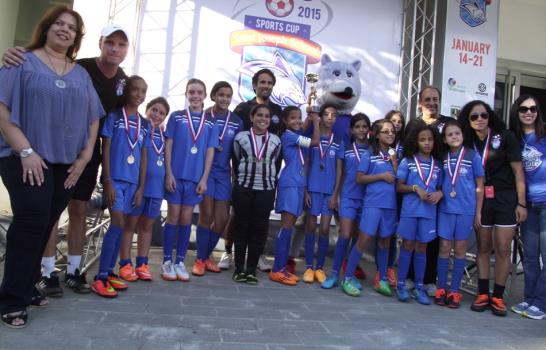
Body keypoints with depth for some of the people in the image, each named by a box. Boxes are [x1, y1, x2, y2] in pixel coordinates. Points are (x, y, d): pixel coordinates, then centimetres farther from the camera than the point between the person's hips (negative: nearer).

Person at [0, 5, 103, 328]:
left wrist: (84, 157, 4)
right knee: (31, 222, -11)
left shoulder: (82, 75, 16)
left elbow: (93, 118, 15)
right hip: (27, 158, -4)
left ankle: (27, 287, 20)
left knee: (44, 225, 7)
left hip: (66, 163, 4)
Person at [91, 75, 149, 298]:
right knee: (118, 224, -13)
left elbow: (144, 157, 11)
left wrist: (141, 188, 6)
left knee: (121, 226, 8)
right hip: (115, 178, -5)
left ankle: (109, 271, 19)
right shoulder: (114, 116, -1)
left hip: (133, 181, 5)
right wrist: (107, 181, -13)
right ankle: (100, 277, -6)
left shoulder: (144, 124, 11)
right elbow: (105, 150, -5)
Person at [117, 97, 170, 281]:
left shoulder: (164, 134, 10)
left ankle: (142, 264, 20)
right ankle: (125, 264, 12)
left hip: (157, 185, 5)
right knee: (130, 224, 5)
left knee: (147, 225, 11)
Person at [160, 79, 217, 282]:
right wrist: (169, 173, -7)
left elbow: (210, 151, 4)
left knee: (186, 219, 8)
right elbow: (168, 146, 0)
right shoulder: (176, 117, 3)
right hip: (176, 175, -1)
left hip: (196, 177, 1)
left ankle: (180, 262, 16)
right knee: (173, 217, 4)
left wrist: (204, 179, -3)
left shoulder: (210, 122, 5)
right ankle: (167, 261, 13)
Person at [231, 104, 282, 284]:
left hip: (266, 190, 1)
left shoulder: (276, 140, 8)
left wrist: (270, 181, 12)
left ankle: (251, 269, 11)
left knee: (259, 228, 2)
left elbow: (276, 164, 14)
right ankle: (239, 268, 12)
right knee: (242, 226, 4)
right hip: (243, 188, -1)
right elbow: (235, 162, 11)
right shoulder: (241, 137, 3)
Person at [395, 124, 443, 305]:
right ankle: (401, 284, 13)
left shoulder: (437, 164, 8)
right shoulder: (408, 161, 0)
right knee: (408, 245, 3)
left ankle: (419, 287, 18)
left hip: (429, 211, 3)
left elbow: (440, 187, 13)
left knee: (421, 247, 10)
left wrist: (439, 193, -9)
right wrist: (415, 188, -16)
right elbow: (399, 186, -1)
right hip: (410, 210, -2)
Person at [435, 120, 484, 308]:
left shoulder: (473, 155, -2)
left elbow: (479, 186, 1)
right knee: (444, 247, 4)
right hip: (445, 208, 2)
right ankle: (441, 288, 14)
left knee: (460, 249, 7)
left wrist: (478, 212, -1)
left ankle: (454, 291, 14)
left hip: (466, 209, -2)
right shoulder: (443, 158, 5)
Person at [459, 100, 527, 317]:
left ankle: (498, 297, 10)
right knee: (483, 247, 7)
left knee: (503, 249, -1)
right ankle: (483, 294, 15)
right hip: (480, 200, 3)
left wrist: (521, 203, -8)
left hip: (506, 198, -3)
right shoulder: (468, 143, 6)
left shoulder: (505, 137, -3)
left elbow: (518, 172, -4)